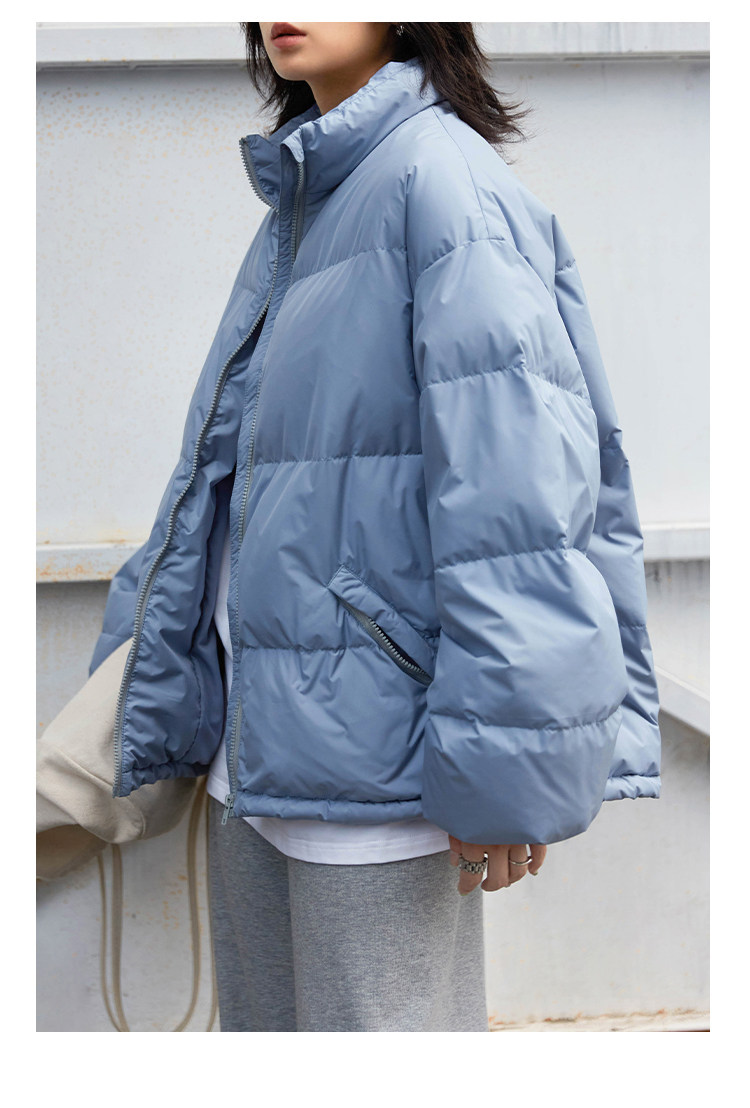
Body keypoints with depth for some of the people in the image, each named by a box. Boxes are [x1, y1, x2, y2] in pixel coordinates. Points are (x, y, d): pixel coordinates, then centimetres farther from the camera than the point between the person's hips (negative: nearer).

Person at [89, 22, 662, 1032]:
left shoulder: (441, 173, -10)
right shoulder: (297, 209, 17)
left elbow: (515, 476, -19)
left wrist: (503, 762, -21)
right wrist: (146, 700, 21)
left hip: (374, 755, -8)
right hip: (254, 750, 8)